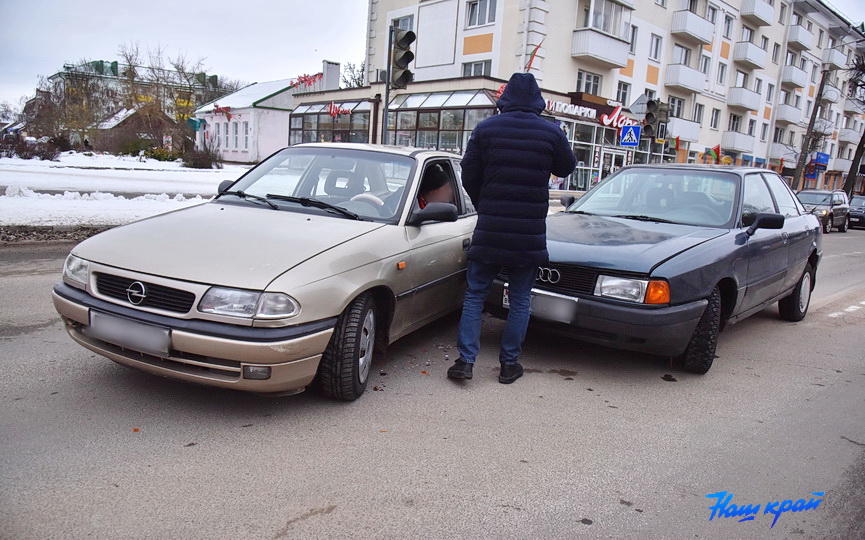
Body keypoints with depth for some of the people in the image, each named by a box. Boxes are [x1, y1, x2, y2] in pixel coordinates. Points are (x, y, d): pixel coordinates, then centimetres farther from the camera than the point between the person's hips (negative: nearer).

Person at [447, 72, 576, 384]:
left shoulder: (486, 128, -2)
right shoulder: (551, 132, -3)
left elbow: (469, 177, 1)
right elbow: (567, 168, 13)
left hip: (489, 230, 0)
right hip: (530, 233, 0)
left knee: (475, 295, 9)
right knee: (520, 300, 11)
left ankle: (465, 360, 4)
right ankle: (509, 364, 16)